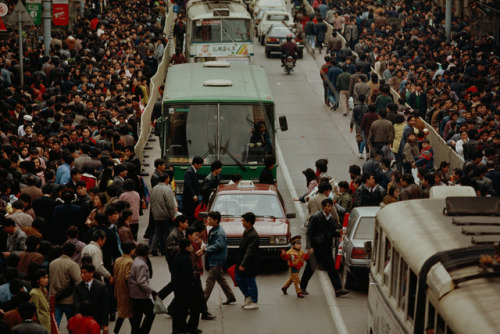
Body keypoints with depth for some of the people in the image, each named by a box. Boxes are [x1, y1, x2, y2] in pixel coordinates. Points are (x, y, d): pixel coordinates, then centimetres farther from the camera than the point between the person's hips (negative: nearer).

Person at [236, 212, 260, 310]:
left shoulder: (253, 236, -24)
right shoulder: (246, 231, 7)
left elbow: (250, 251, -26)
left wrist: (243, 264, -28)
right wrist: (240, 263, 19)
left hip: (250, 264, -9)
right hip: (242, 261, 9)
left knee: (250, 282, 1)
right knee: (238, 279, 15)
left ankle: (254, 302, 12)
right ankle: (248, 297, 28)